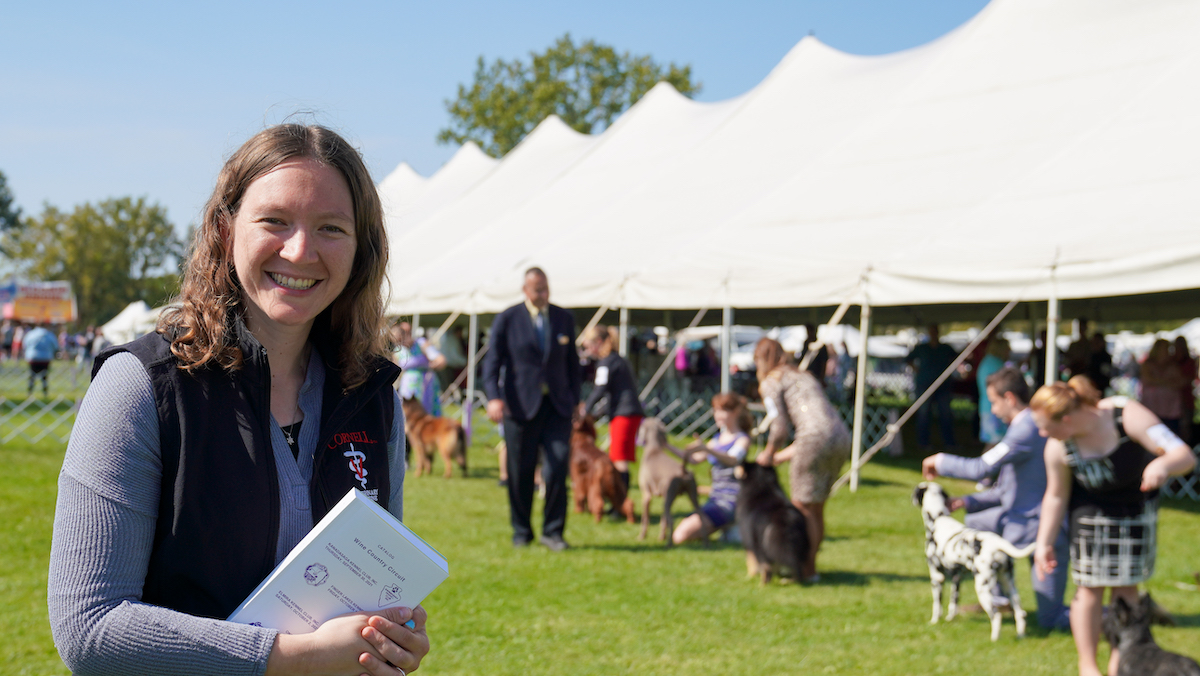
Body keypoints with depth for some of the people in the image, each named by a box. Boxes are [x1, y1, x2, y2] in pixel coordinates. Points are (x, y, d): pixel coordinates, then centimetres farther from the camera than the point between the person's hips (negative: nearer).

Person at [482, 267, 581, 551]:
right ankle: (521, 531, 19)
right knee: (520, 472, 3)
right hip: (520, 405, -2)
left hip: (557, 405, 2)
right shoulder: (507, 319, 0)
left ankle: (552, 530, -1)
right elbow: (492, 361, -3)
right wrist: (494, 397, -17)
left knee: (559, 464, -12)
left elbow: (572, 362, 16)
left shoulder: (564, 318, 10)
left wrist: (575, 400, 11)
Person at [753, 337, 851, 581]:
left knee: (803, 507, 4)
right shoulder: (804, 376, 30)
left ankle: (809, 570, 7)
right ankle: (810, 564, 25)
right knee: (817, 508, 17)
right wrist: (782, 456, 31)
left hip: (817, 439, -8)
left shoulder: (771, 382, 6)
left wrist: (769, 454, 13)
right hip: (842, 437, 8)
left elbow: (780, 428, -5)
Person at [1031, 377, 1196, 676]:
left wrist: (1163, 464, -61)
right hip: (1091, 509, 0)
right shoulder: (1057, 449, -28)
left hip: (1137, 503, 0)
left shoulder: (1127, 415, -36)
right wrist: (1044, 544, -7)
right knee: (1090, 587, -1)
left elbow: (1185, 455, -38)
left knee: (1126, 586, 6)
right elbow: (1056, 496, -10)